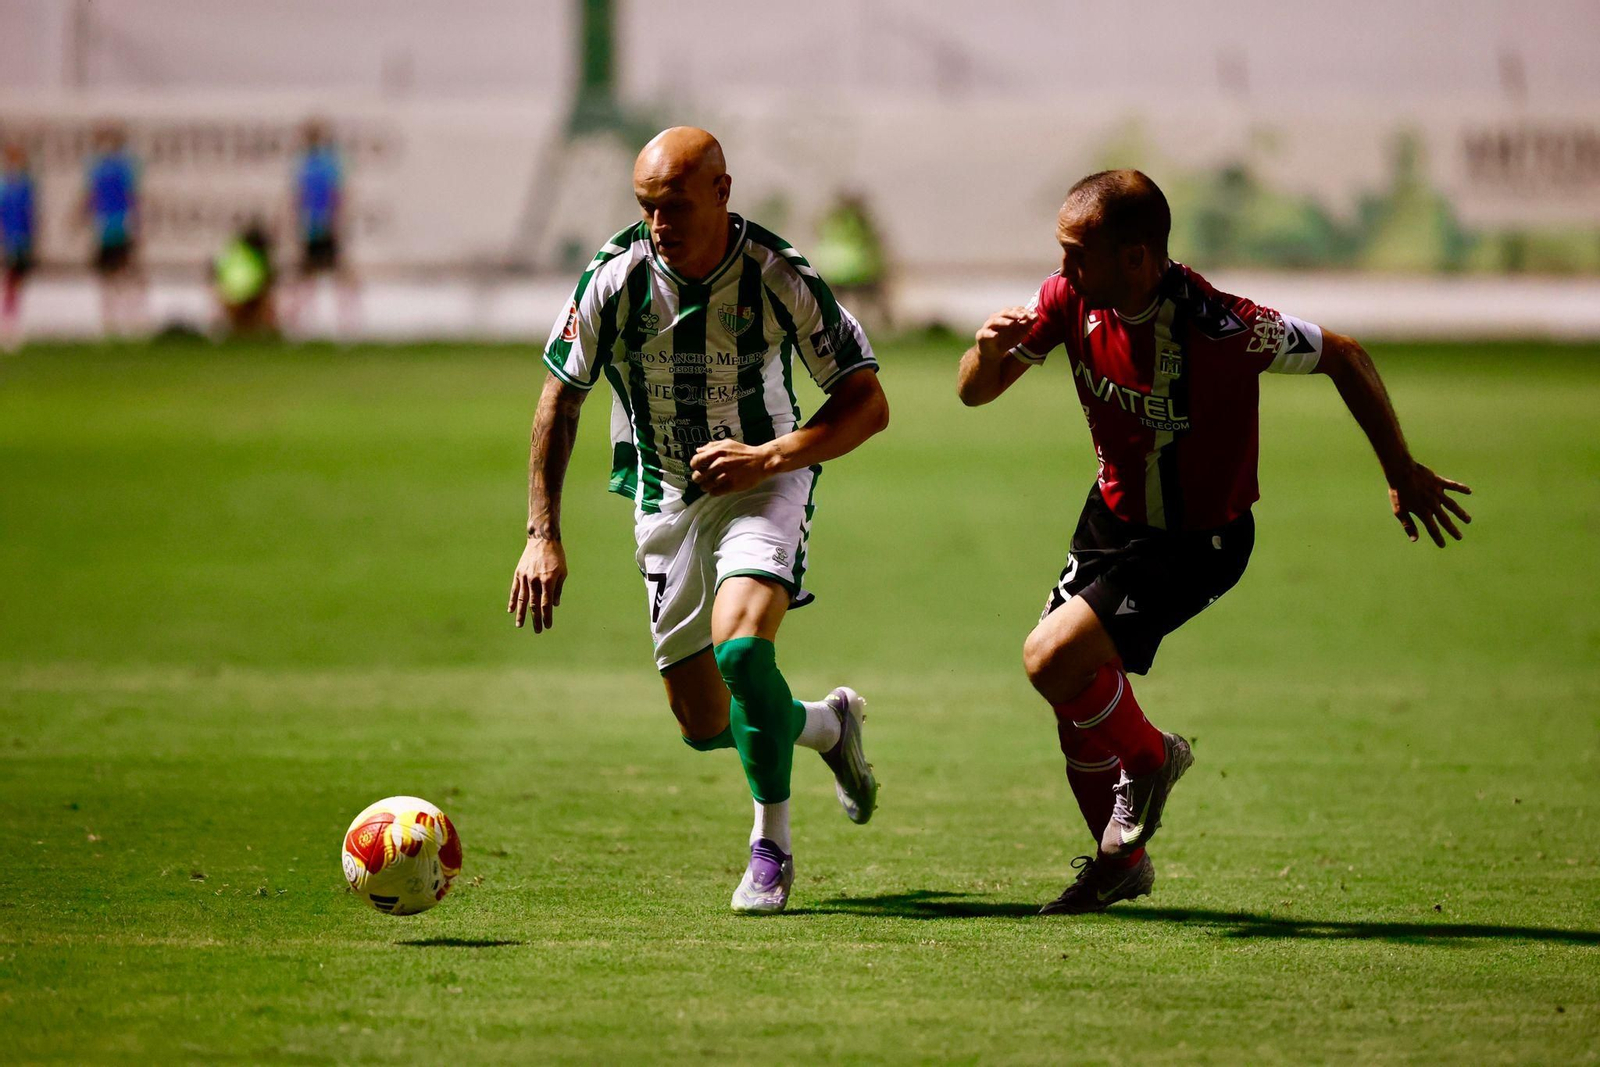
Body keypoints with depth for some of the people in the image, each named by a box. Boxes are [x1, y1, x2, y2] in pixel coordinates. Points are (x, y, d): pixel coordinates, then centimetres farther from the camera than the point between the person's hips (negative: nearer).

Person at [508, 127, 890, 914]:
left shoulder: (780, 278, -19)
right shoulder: (615, 276, -15)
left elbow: (867, 405, -14)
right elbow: (559, 401, -4)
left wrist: (766, 459, -27)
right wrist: (543, 535, -9)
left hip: (762, 483, -3)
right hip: (666, 497, 3)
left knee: (740, 644, -30)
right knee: (704, 726, 5)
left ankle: (771, 847, -11)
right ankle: (829, 723, 39)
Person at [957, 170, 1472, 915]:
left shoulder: (1216, 327, -31)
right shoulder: (1072, 299, -14)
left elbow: (1343, 357, -17)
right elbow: (976, 392, -6)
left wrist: (1401, 475, -9)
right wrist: (989, 349, -30)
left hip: (1196, 542, -7)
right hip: (1113, 515, 7)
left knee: (1052, 659, -20)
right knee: (1071, 698, 11)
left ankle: (1148, 756, 10)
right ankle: (1121, 861, 34)